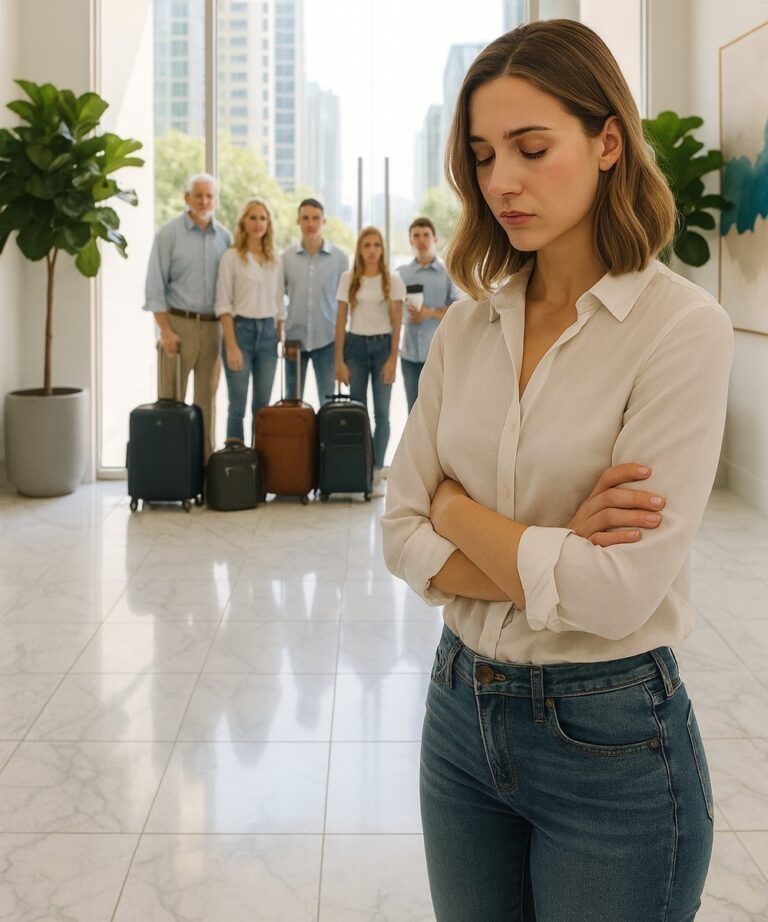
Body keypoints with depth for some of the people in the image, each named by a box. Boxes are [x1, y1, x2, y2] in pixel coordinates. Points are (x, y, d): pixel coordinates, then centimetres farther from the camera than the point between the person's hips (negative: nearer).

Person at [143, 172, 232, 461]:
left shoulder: (224, 237, 9)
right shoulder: (169, 233, -1)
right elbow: (155, 286, -5)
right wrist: (165, 331, -12)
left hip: (212, 326, 4)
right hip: (179, 323, -4)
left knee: (207, 399, 7)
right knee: (171, 399, -2)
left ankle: (205, 460, 13)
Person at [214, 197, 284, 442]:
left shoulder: (274, 261, 11)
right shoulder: (232, 257, -2)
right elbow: (223, 305, -7)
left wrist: (281, 339, 9)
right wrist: (231, 346, -14)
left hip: (268, 332, 4)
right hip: (240, 329, -4)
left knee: (262, 406, 7)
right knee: (237, 406, -3)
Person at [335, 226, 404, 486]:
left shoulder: (392, 280, 1)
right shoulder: (349, 279, 4)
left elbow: (396, 322, -1)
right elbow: (341, 320, 3)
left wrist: (393, 358, -9)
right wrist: (339, 360, -3)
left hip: (382, 345, -1)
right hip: (356, 345, 1)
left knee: (381, 412, 2)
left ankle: (377, 468, 8)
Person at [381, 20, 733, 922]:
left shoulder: (682, 328, -16)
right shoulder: (467, 325, 2)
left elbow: (619, 592, -22)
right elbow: (401, 533, -1)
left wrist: (456, 508, -9)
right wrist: (545, 567, -18)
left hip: (612, 742, -5)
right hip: (462, 710, 5)